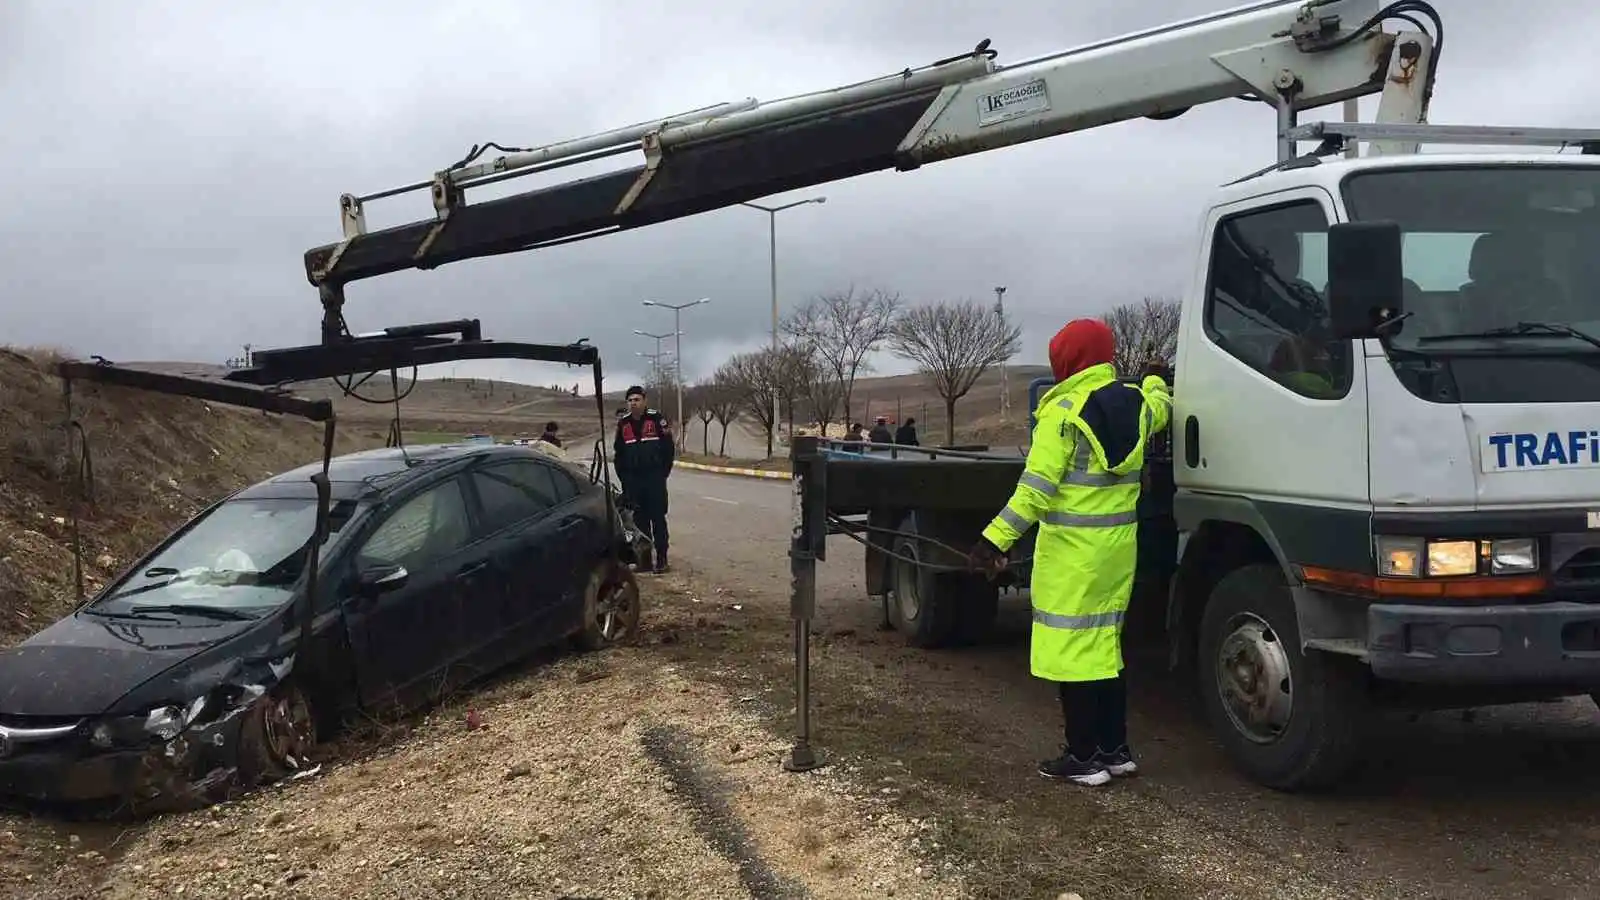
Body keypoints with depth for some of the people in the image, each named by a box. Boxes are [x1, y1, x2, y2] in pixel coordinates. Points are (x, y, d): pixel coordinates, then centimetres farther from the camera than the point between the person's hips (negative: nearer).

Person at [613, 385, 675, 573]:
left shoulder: (656, 419, -5)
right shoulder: (623, 424, 9)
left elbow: (669, 447, -2)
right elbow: (618, 452, 15)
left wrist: (663, 473, -2)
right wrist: (623, 478, 9)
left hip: (655, 479, -4)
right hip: (632, 480, 4)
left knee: (658, 519, -2)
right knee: (640, 520, 7)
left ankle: (661, 559, 2)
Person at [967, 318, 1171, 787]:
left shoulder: (1064, 411, -13)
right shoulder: (1135, 403, 7)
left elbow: (1037, 487, -20)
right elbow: (1161, 408, 33)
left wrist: (996, 538, -20)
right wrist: (1154, 379, 54)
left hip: (1071, 551, -7)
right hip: (1119, 546, 7)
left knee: (1070, 650, 0)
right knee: (1105, 646, 17)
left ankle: (1083, 758, 4)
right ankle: (1115, 749, 23)